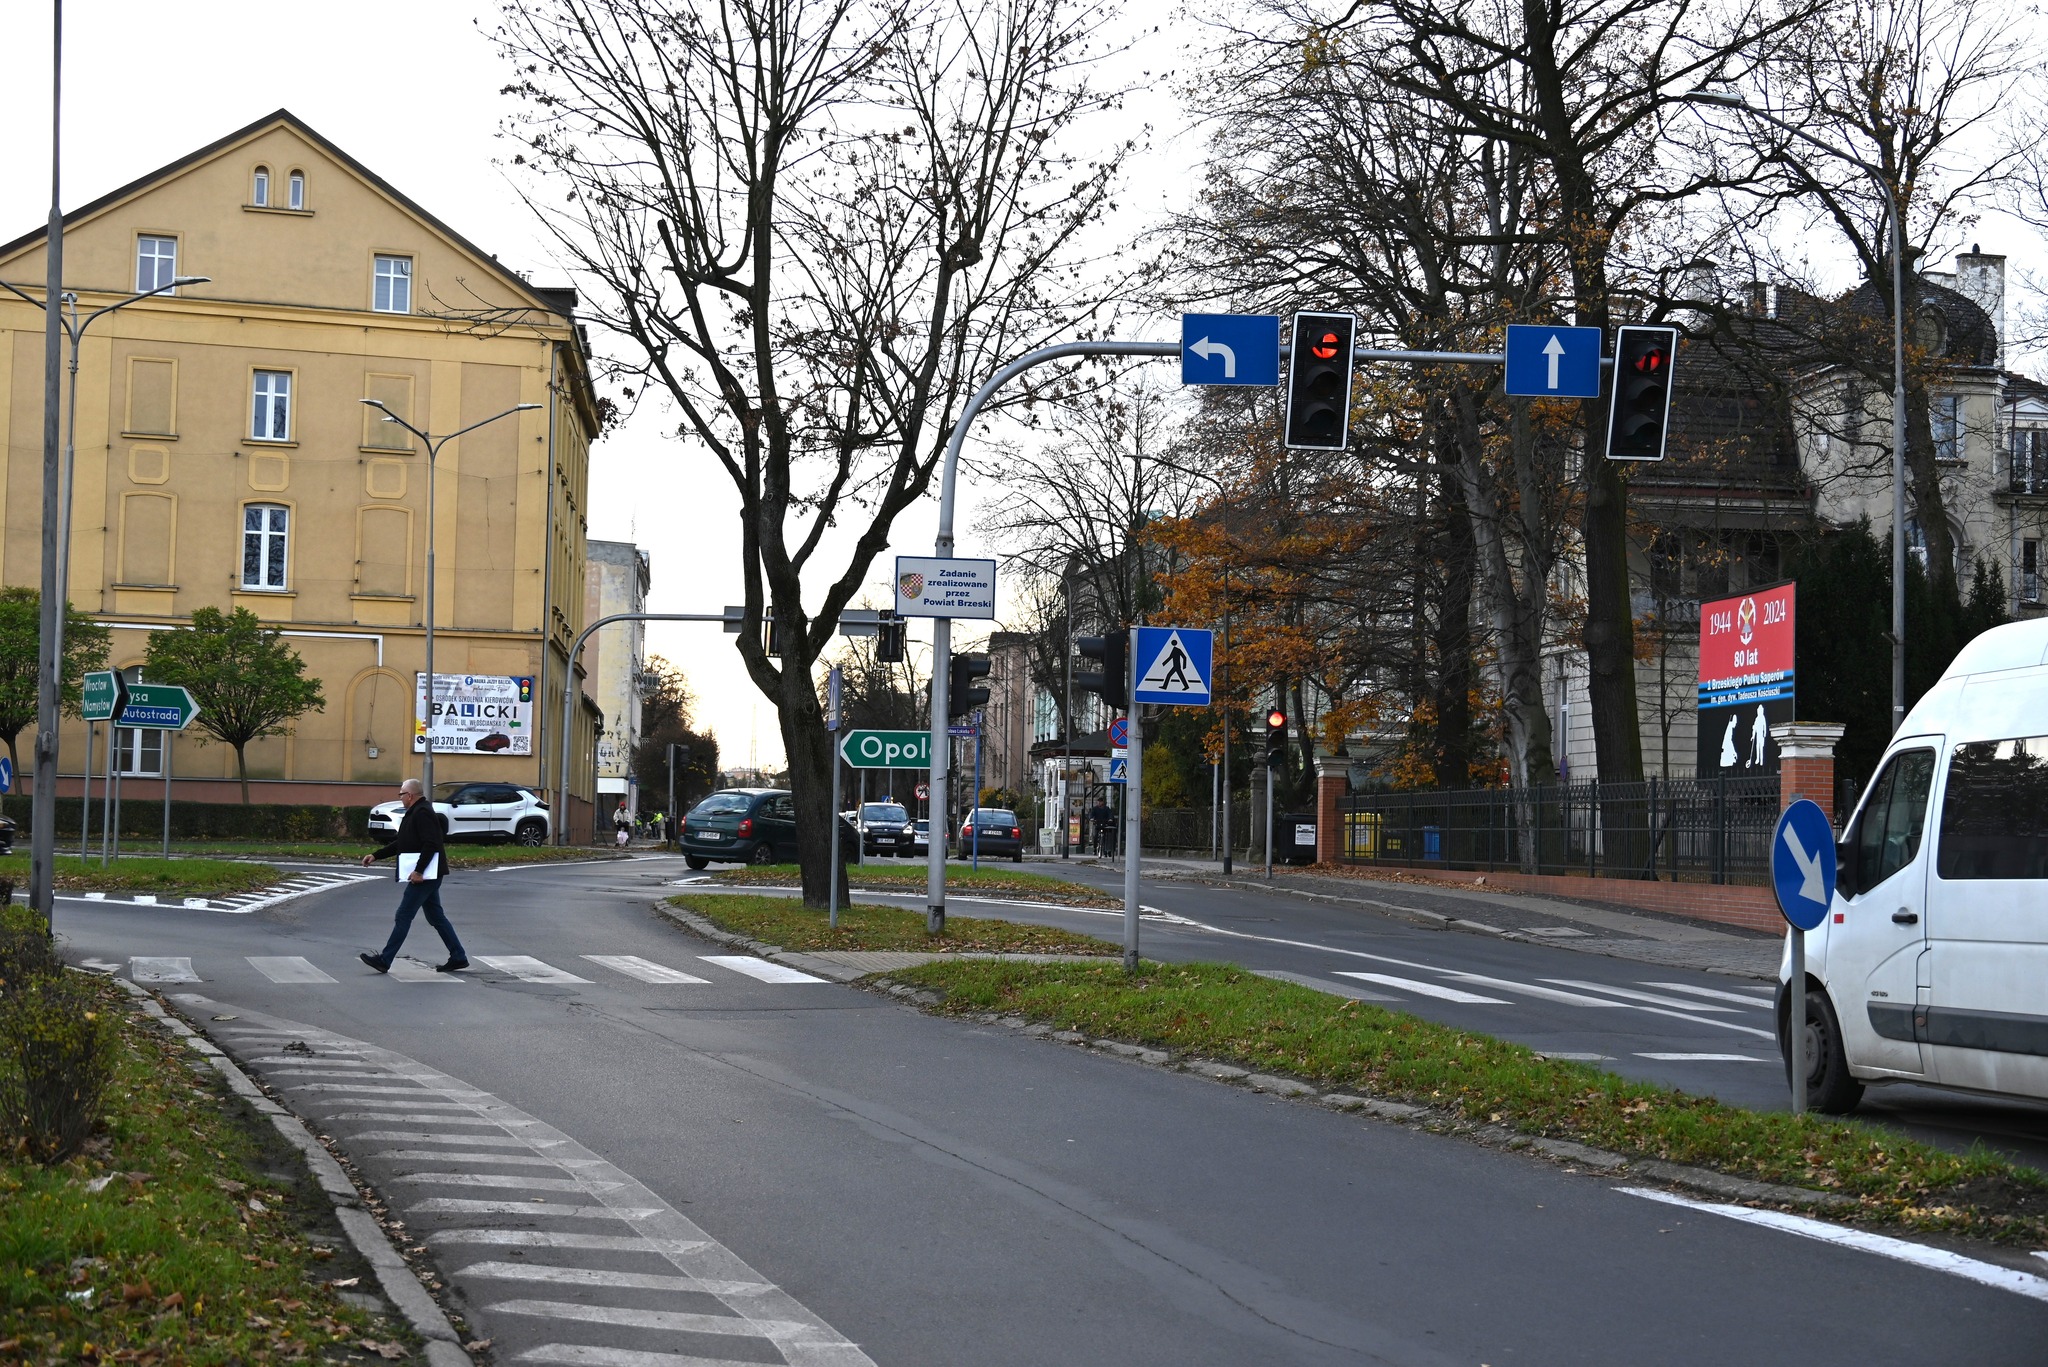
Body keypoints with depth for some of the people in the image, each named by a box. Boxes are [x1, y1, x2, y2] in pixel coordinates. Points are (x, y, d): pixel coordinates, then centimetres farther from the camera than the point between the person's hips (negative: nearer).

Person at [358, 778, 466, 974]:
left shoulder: (422, 814, -16)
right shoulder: (413, 814, 18)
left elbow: (431, 844, -26)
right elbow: (400, 844, 25)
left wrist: (419, 871, -27)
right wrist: (376, 856, 21)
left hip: (425, 876, -11)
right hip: (427, 875, 11)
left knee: (403, 917, -7)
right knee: (436, 917, 13)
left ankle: (384, 961, -4)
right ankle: (458, 958, 15)